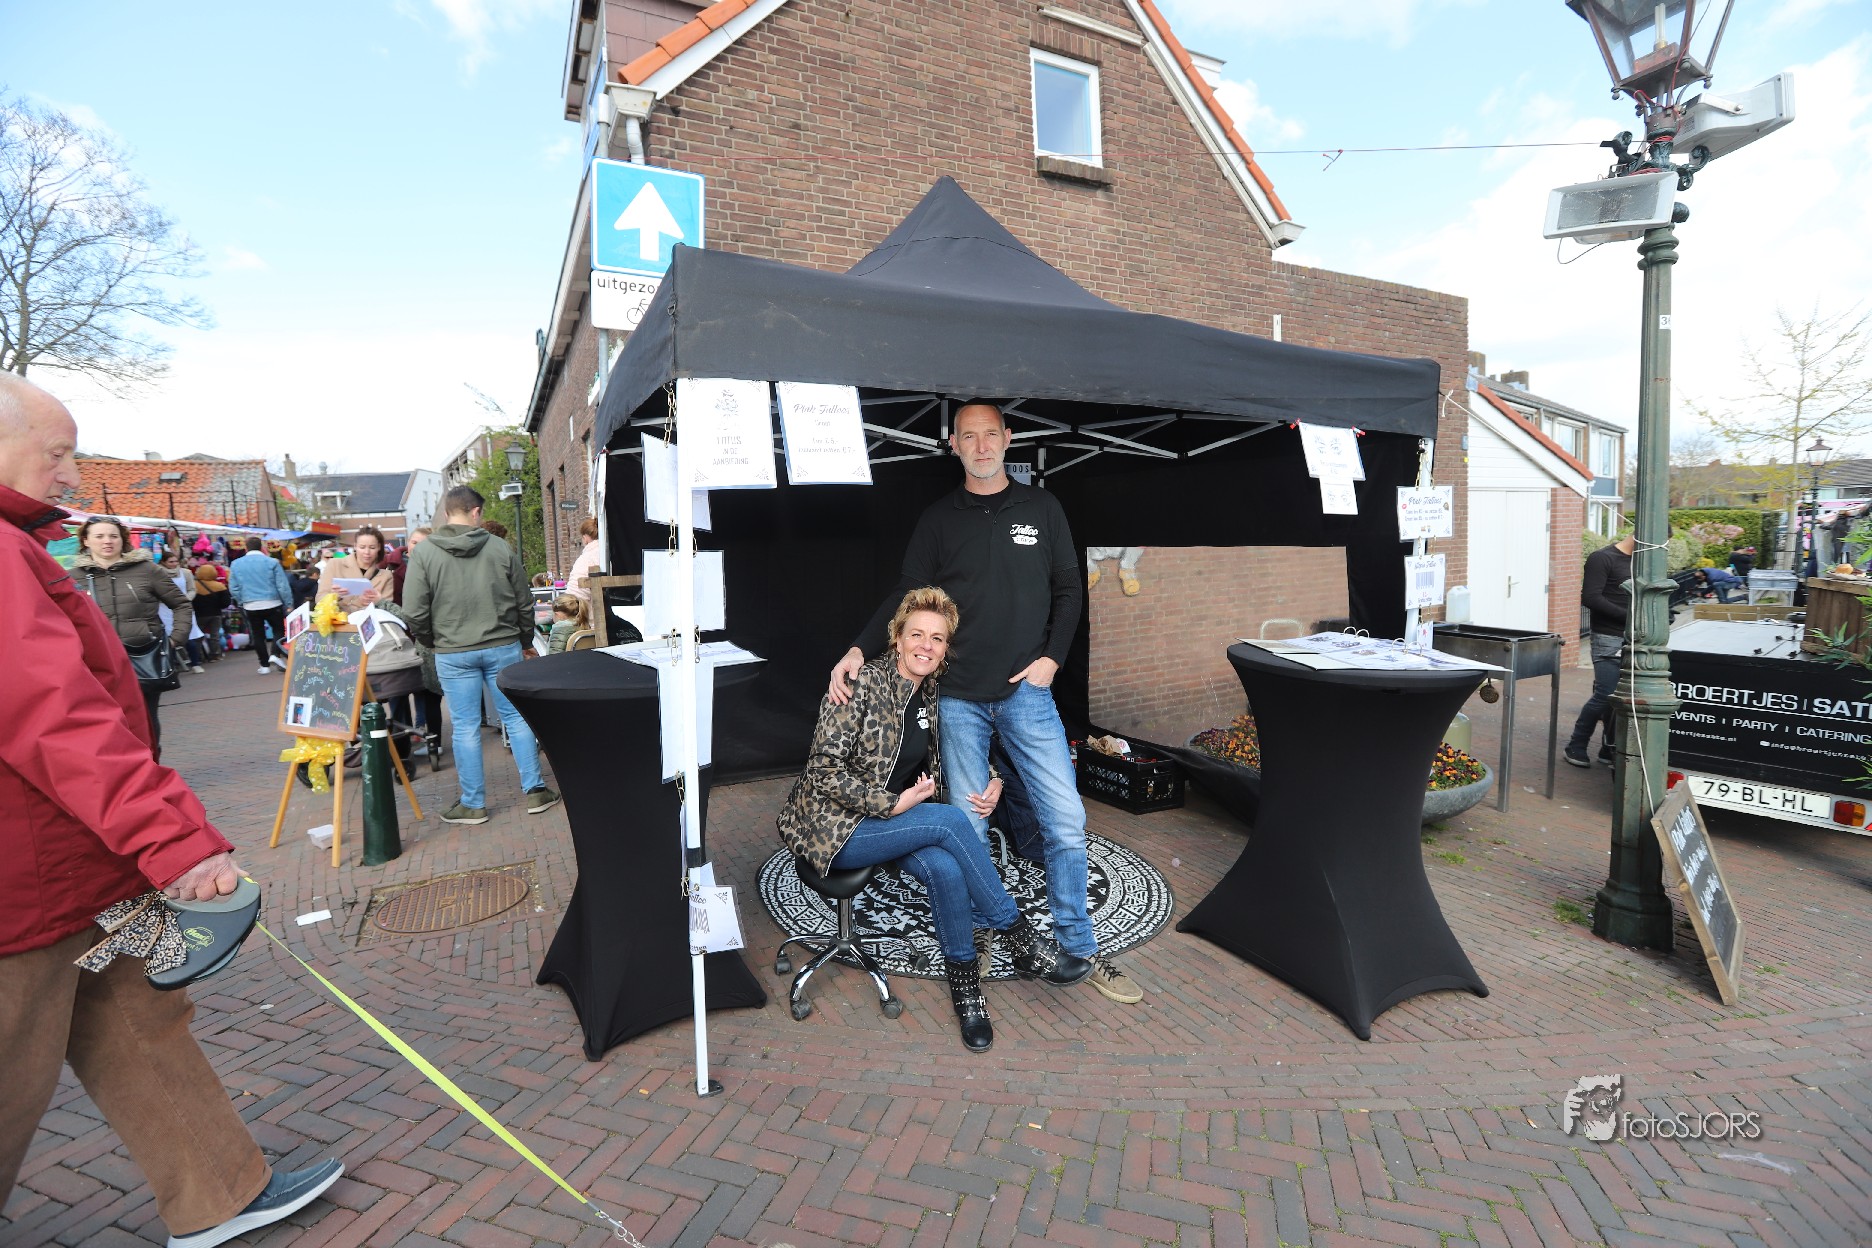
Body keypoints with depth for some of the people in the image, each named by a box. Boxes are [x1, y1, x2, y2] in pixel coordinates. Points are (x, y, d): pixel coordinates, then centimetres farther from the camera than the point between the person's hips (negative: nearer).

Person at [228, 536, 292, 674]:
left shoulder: (236, 564, 4)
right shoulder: (272, 562, -5)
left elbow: (233, 588, 6)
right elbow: (283, 586, -6)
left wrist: (242, 602, 19)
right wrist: (288, 604, 1)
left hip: (250, 606, 2)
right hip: (272, 604, -2)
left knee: (257, 635, 11)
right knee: (279, 630, 11)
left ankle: (264, 665, 13)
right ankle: (276, 655, -11)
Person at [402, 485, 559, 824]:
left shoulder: (423, 553, -5)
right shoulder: (500, 548, -3)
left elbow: (414, 612, -6)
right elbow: (524, 603, 2)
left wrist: (432, 642, 11)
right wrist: (524, 638, 16)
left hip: (452, 653, 0)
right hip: (502, 647, 1)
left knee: (465, 728, 6)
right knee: (517, 717, 9)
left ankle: (473, 803, 15)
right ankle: (534, 791, 13)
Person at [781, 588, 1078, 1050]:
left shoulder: (932, 695, 3)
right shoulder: (862, 684, -17)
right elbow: (824, 770, -20)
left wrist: (991, 783, -4)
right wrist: (894, 804, -23)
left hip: (894, 817, 6)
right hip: (832, 826, -6)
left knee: (946, 869, -26)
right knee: (949, 820, -26)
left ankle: (964, 981, -6)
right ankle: (1019, 936, -12)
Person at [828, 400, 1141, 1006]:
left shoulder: (1041, 508, 7)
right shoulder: (938, 519, 5)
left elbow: (1069, 590, 10)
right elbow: (906, 597, 3)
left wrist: (1052, 658, -3)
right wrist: (859, 650, -11)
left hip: (1027, 691, 0)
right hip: (959, 699, 0)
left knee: (1065, 820, 0)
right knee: (968, 827, 8)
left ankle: (1078, 951, 17)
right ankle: (977, 938, 27)